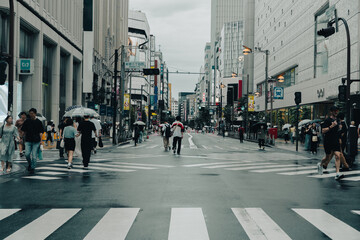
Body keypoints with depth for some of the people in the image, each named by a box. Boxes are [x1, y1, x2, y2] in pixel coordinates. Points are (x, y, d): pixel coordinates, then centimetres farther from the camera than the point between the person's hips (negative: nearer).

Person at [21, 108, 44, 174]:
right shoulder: (27, 121, 7)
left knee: (34, 155, -2)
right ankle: (30, 164, 19)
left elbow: (40, 132, 3)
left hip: (36, 141, -2)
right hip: (28, 141, 2)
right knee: (27, 154, -8)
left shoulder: (38, 122, 2)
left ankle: (32, 168, 10)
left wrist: (41, 140, -4)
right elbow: (24, 131, 13)